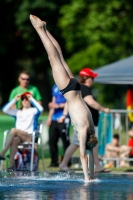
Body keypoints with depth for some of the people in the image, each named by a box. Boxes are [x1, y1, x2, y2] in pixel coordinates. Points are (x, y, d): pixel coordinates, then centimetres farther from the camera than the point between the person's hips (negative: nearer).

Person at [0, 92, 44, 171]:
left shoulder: (33, 111, 15)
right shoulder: (17, 112, 26)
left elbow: (40, 109, -8)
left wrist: (32, 99, -1)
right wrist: (15, 100, 11)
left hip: (29, 137, -3)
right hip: (18, 136, 3)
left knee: (13, 130, -33)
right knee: (14, 140, -36)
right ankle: (12, 165, -44)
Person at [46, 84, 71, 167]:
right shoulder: (55, 87, 18)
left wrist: (58, 106, -15)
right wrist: (50, 117, 16)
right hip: (54, 119, 7)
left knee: (65, 141, -5)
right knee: (52, 140, 5)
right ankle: (54, 162, 13)